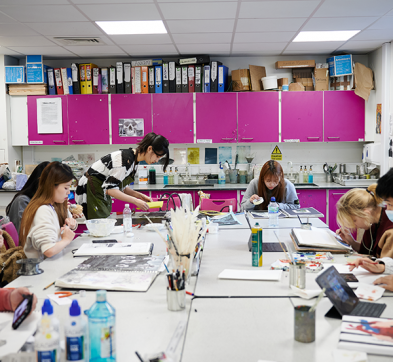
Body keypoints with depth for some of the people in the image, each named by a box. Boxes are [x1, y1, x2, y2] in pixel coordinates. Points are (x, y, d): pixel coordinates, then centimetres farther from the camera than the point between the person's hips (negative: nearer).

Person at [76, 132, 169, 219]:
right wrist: (135, 201, -23)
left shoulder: (134, 159, 5)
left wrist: (139, 195, -2)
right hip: (92, 193, -9)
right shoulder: (126, 159, -24)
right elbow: (109, 188, -27)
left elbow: (120, 187, 11)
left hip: (103, 196, 9)